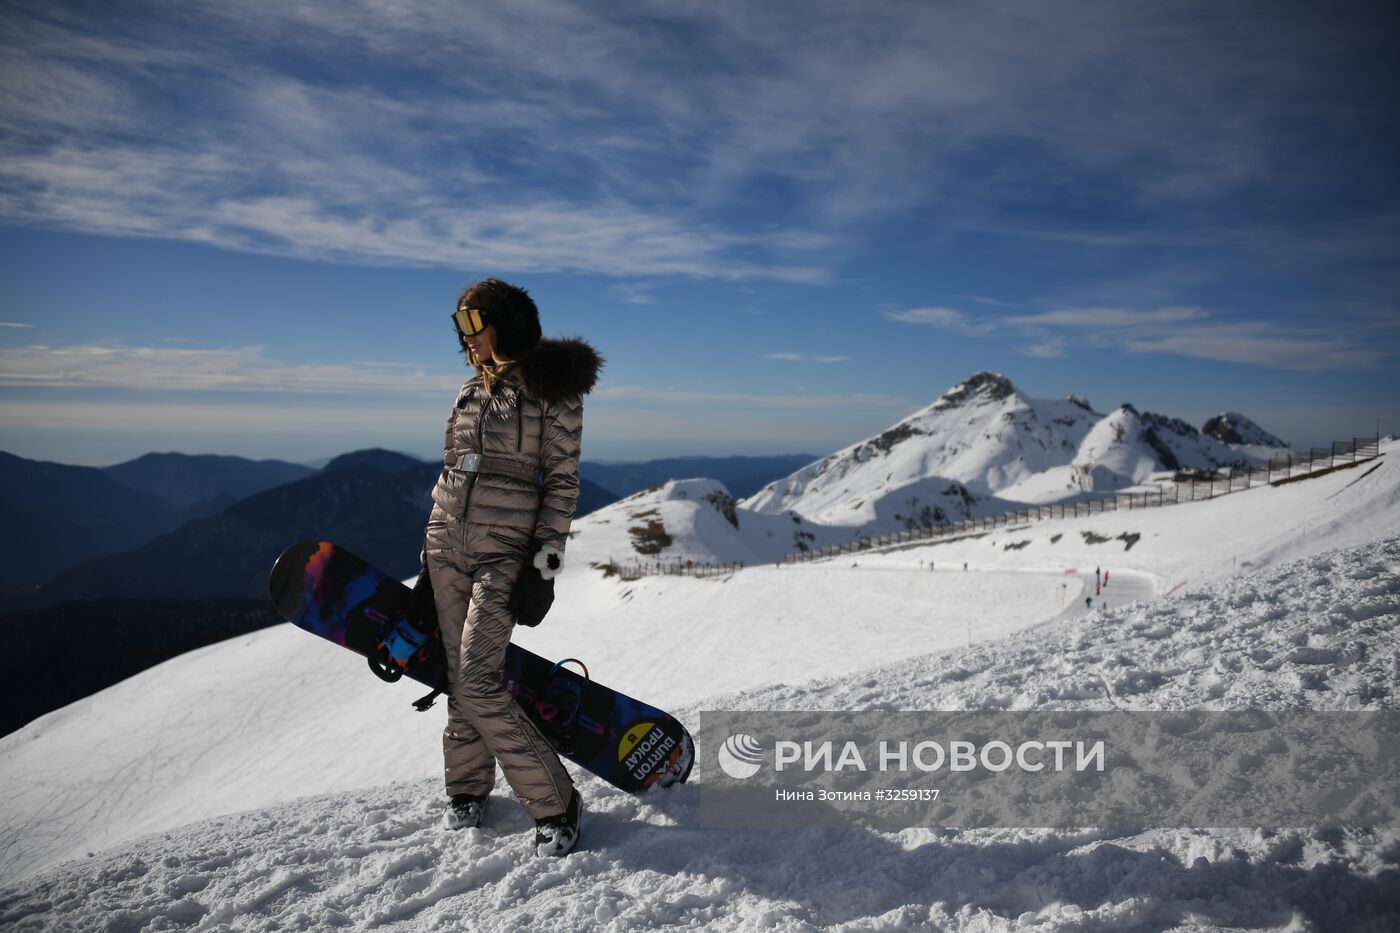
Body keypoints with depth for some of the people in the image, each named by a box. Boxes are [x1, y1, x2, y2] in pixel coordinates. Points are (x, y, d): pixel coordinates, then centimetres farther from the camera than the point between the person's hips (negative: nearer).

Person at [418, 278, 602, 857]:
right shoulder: (472, 390, 14)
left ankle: (554, 803, -1)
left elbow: (562, 478, -6)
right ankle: (468, 786, 28)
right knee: (459, 675, 10)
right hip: (445, 542, 6)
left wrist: (550, 547, -15)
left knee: (478, 682, -14)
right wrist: (431, 554, 17)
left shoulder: (552, 387, -4)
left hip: (505, 551, -6)